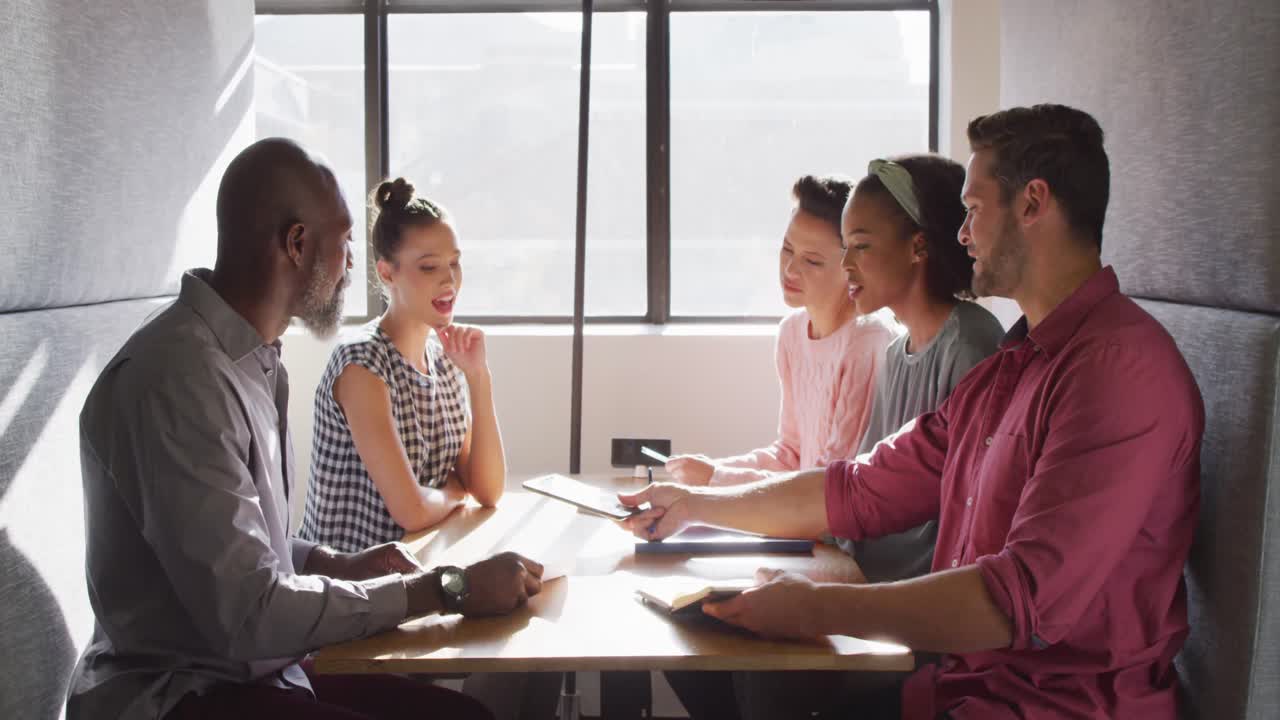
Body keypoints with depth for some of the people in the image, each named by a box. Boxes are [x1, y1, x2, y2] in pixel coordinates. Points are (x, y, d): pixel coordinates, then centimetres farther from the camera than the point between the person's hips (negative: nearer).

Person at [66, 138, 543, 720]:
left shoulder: (251, 359, 8)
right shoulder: (179, 377, -24)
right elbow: (248, 612, -26)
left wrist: (338, 565, 0)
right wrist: (443, 592, -20)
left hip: (253, 669, 9)